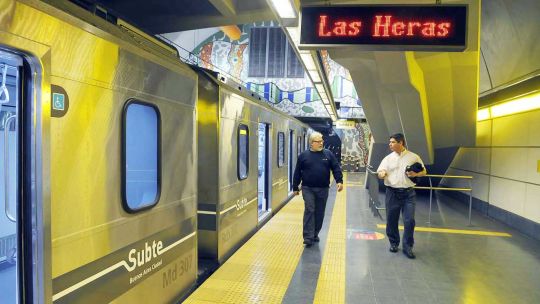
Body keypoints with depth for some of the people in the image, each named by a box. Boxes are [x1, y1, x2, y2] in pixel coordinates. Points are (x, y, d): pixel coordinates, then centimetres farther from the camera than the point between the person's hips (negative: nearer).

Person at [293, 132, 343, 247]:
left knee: (320, 213, 10)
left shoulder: (328, 154, 5)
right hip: (308, 188, -2)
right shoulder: (303, 155, 1)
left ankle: (315, 234, 26)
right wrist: (295, 187, 5)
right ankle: (308, 237, -6)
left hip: (323, 189, 2)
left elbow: (336, 168, 2)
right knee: (309, 211, -8)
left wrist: (339, 181, -12)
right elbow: (297, 172, 4)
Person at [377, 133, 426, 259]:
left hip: (408, 193, -1)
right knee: (391, 220, 8)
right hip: (392, 192, 1)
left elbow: (423, 171, 10)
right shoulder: (388, 158, 5)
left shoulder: (413, 157, 2)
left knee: (409, 220, -4)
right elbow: (381, 172, -3)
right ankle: (394, 243, 26)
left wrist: (415, 174, -11)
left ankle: (407, 246, 9)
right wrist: (381, 173, -27)